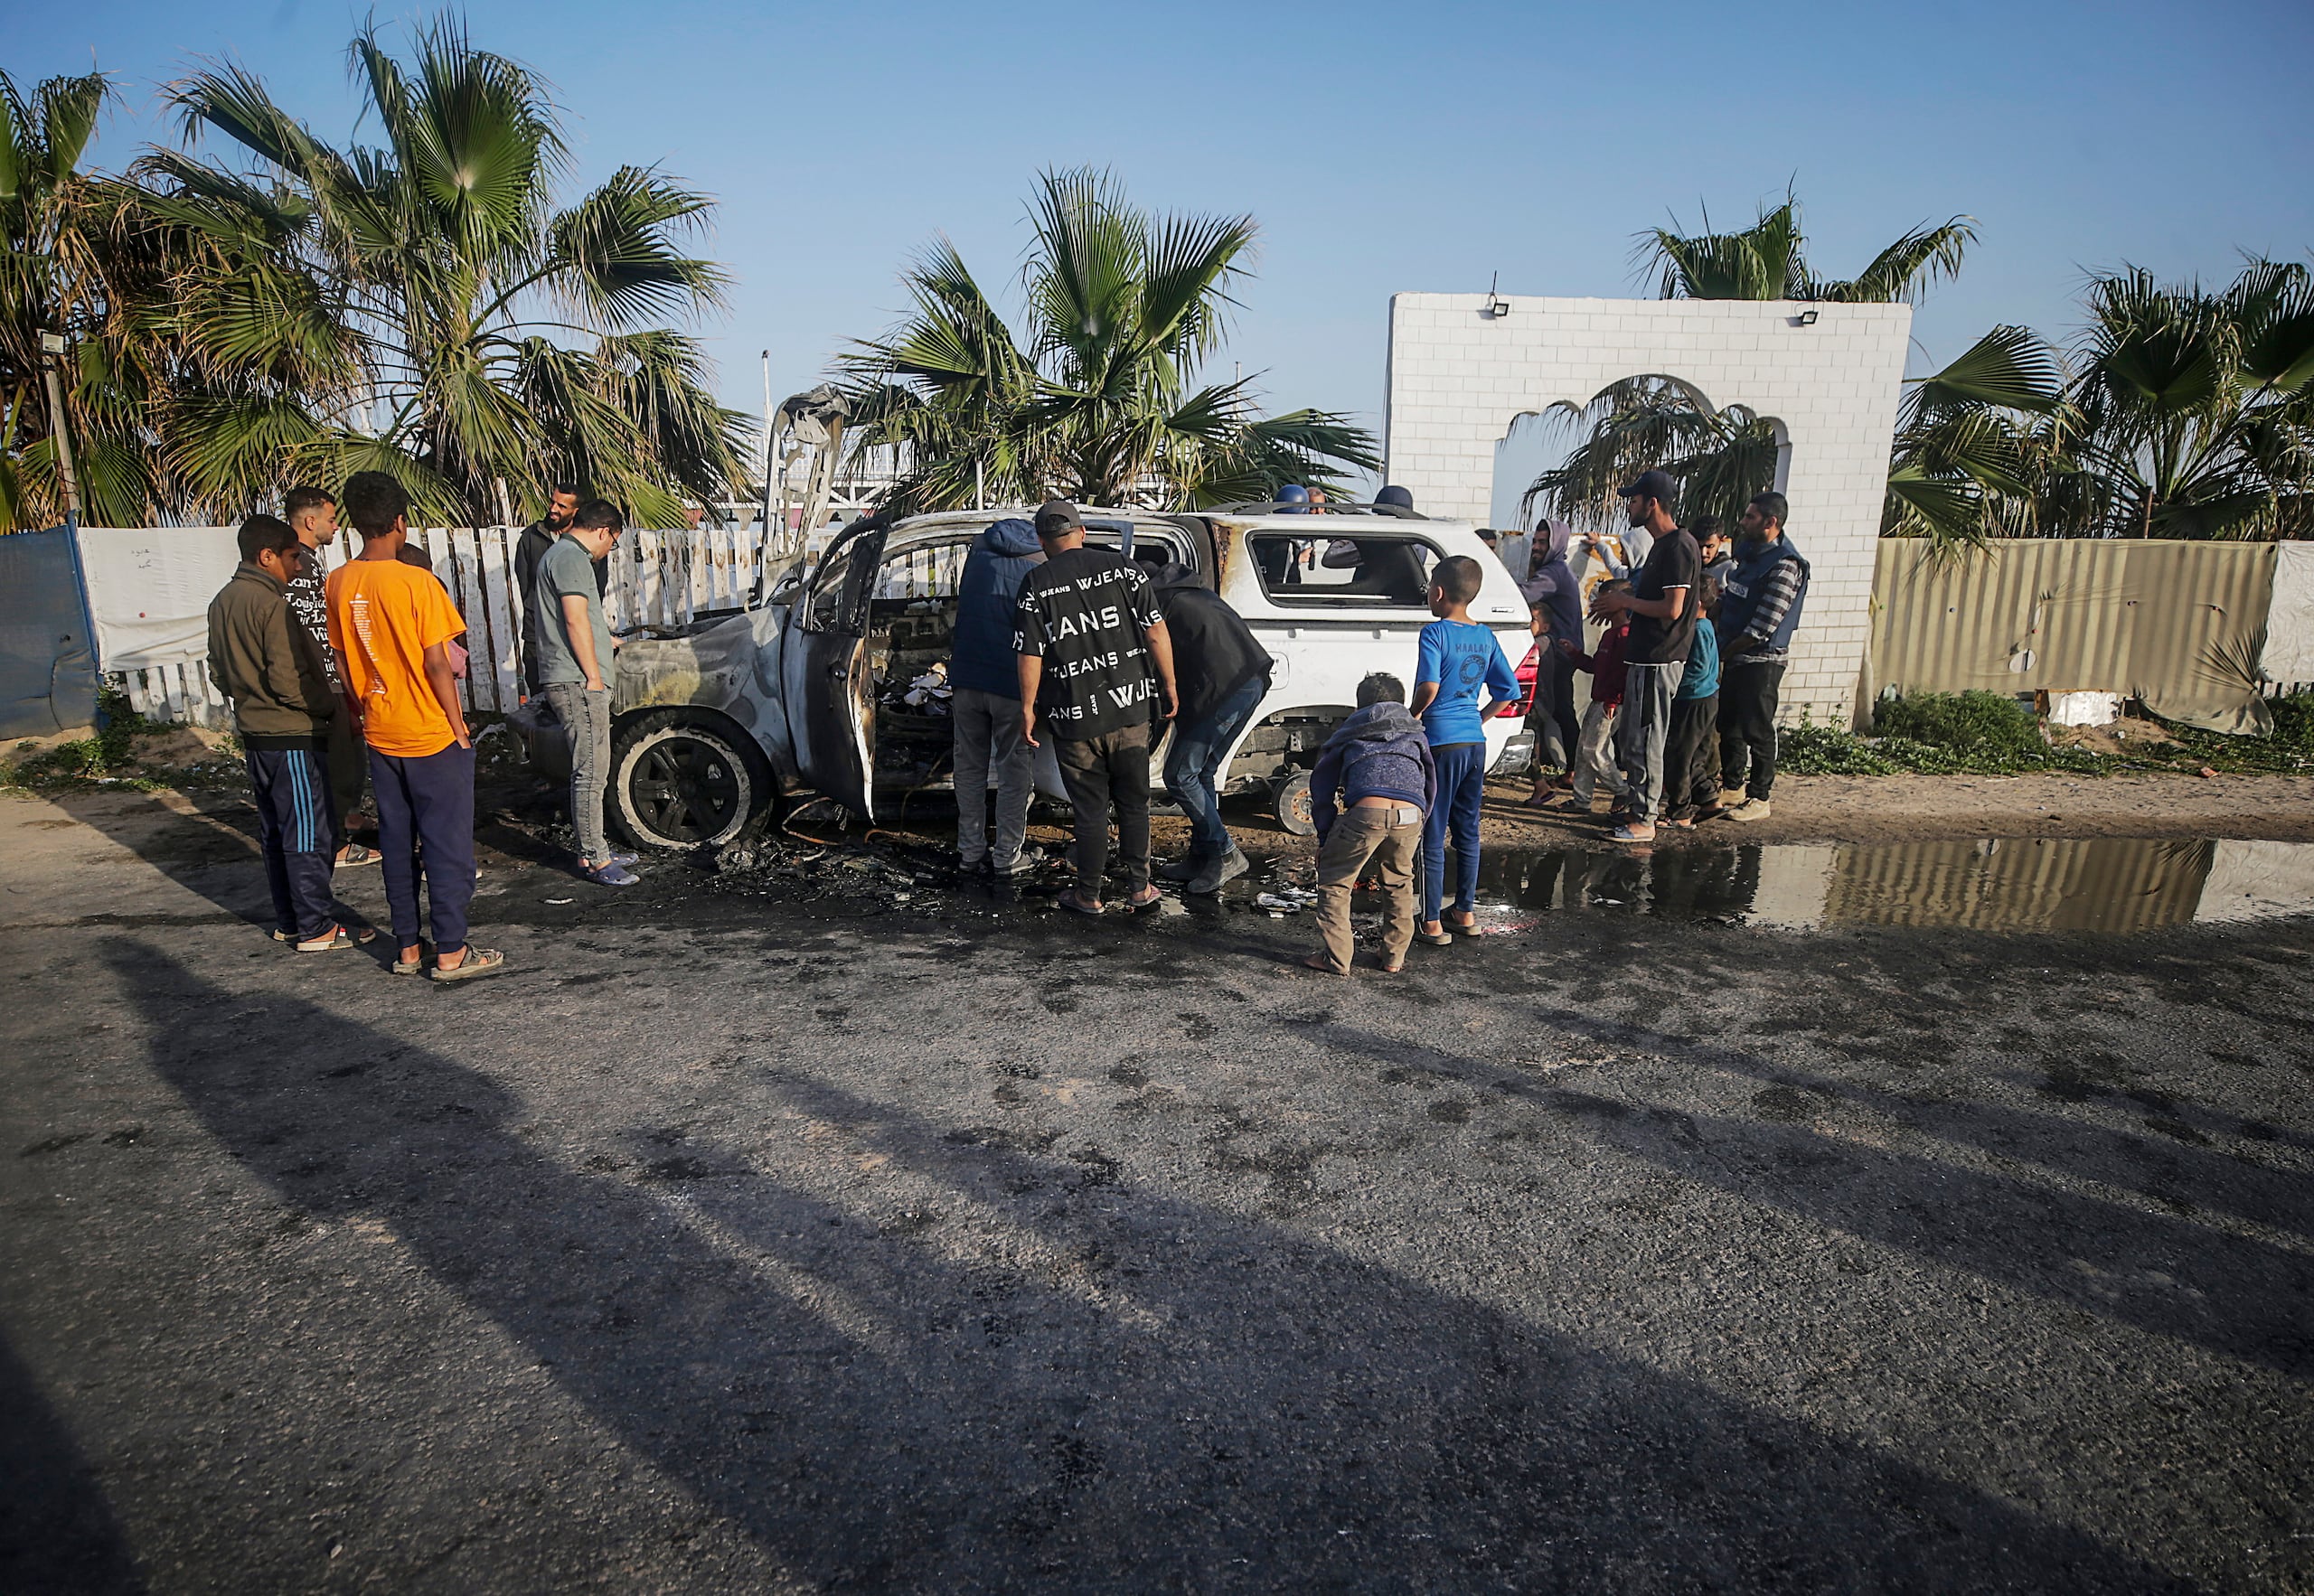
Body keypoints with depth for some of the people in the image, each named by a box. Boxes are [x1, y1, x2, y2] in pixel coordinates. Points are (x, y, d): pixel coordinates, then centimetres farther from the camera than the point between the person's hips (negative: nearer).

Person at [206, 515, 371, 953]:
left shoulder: (222, 602, 10)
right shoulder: (271, 604, -18)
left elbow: (219, 670, 17)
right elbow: (289, 682, -22)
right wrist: (332, 704, -9)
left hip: (253, 734, 9)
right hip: (292, 738, -9)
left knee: (275, 833, 15)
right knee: (309, 834, -2)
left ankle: (288, 921, 23)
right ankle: (317, 928, 4)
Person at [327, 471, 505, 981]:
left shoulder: (339, 584, 2)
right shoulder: (416, 583, -16)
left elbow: (344, 663, 9)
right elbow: (436, 665, -15)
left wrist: (366, 716, 20)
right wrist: (458, 726, -7)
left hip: (381, 737, 6)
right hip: (432, 736, -6)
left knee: (396, 843, 14)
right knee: (448, 845, 2)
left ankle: (407, 947, 21)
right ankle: (450, 953, 7)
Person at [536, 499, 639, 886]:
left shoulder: (558, 555, 24)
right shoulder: (572, 557, -11)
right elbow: (575, 620, -19)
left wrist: (601, 641, 45)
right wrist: (594, 674, -17)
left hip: (573, 682, 11)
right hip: (577, 682, -11)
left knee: (591, 770, 15)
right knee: (590, 772, -8)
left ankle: (594, 849, 22)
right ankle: (594, 861, -5)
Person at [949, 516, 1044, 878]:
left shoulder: (978, 557, 6)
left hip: (966, 681, 4)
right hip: (1012, 686, -4)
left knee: (970, 769, 15)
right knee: (1015, 776, 6)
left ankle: (971, 851, 21)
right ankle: (1006, 859, 10)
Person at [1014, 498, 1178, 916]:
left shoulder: (1036, 586, -4)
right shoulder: (1122, 568, 0)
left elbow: (1030, 657, -6)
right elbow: (1156, 633, -2)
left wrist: (1027, 710, 4)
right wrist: (1169, 685, 7)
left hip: (1074, 717, -1)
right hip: (1130, 709, 2)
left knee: (1090, 810, 9)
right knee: (1134, 802, 14)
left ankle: (1088, 895, 19)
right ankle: (1139, 888, 21)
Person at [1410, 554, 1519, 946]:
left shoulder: (1434, 633, -11)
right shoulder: (1485, 637, 9)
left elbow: (1429, 686, -25)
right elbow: (1508, 691, 11)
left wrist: (1412, 717, -8)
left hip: (1441, 743, -6)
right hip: (1475, 742, 7)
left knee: (1432, 836, 1)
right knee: (1468, 831, 16)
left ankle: (1432, 922, 6)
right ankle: (1467, 912, 26)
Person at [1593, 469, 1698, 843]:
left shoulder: (1678, 546, -15)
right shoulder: (1661, 545, 16)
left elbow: (1672, 608, -22)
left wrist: (1625, 601, -11)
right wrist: (1621, 606, 12)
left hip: (1658, 661, -11)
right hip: (1643, 656, 11)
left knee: (1644, 741, -6)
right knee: (1629, 737, 16)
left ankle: (1644, 821, 1)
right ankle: (1639, 806, 26)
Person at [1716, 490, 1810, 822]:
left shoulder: (1784, 565, -19)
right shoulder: (1749, 551, 9)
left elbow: (1762, 628, -21)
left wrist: (1724, 651, -12)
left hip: (1762, 660, -9)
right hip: (1737, 655, 9)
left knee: (1757, 731, -1)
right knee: (1728, 725, 15)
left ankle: (1759, 798, 10)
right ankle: (1732, 787, 29)